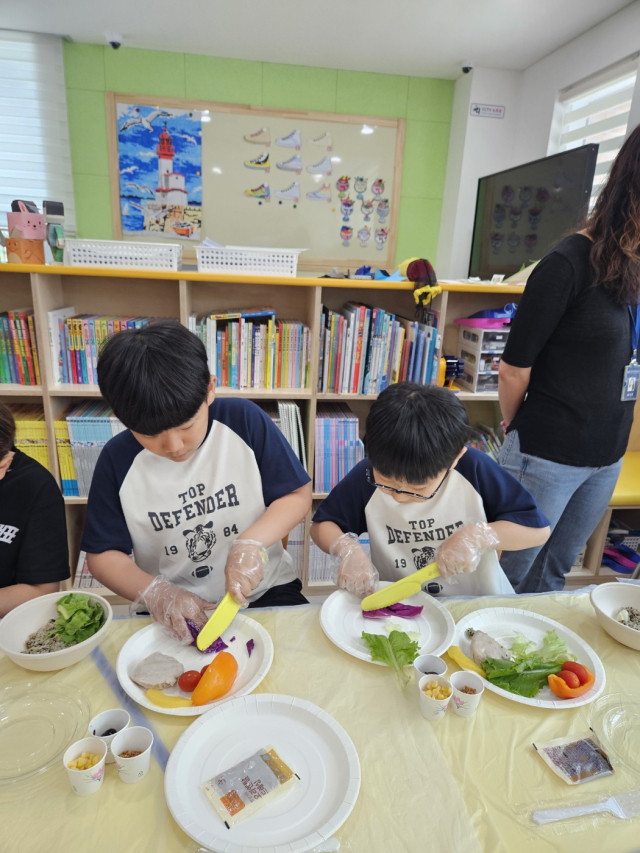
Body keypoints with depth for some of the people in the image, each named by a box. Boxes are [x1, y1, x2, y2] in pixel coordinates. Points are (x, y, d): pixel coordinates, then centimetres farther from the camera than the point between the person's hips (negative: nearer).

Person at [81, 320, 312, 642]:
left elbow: (298, 495, -3)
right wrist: (155, 593, -16)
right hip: (174, 614, 1)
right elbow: (102, 554, 2)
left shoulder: (245, 421, -10)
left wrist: (251, 542, -19)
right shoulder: (118, 459, -6)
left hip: (264, 590, -1)